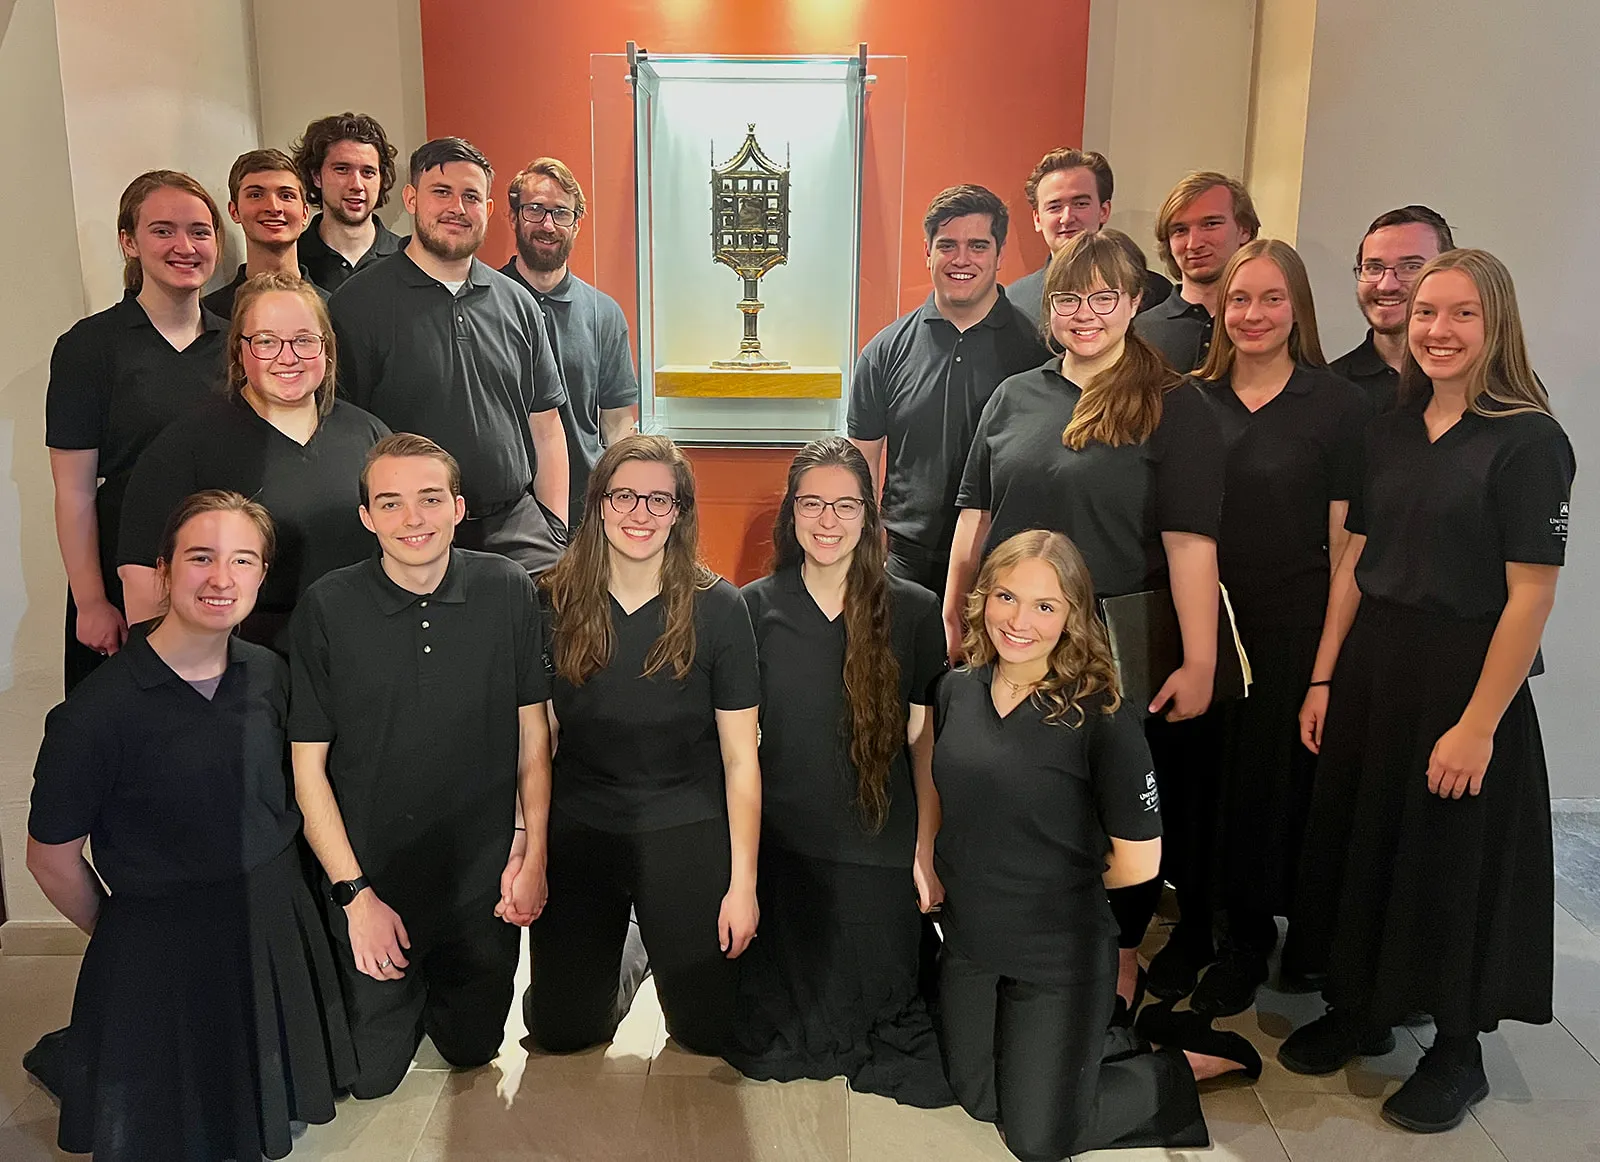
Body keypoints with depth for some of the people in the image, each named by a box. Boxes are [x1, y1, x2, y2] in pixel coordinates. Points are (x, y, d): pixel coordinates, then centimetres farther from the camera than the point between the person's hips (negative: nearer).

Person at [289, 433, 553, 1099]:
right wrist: (355, 893, -10)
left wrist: (533, 851, -3)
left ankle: (438, 993, 49)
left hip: (484, 878, 1)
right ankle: (405, 994, 43)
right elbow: (307, 765, -8)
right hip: (370, 877, -1)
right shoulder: (326, 610, -14)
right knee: (370, 1075, 14)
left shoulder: (508, 593, -9)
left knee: (473, 1049, 19)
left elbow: (532, 729, 0)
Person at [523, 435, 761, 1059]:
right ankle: (624, 953, 38)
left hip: (686, 835, -1)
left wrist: (743, 883, -8)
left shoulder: (716, 607, -9)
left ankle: (668, 959, 36)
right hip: (579, 830, 2)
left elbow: (740, 758, -6)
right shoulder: (553, 602, -5)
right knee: (560, 1030, 8)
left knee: (709, 1031, 4)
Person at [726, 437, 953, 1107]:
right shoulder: (755, 608, -2)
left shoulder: (913, 612, -4)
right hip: (780, 847, 1)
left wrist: (927, 851, -5)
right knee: (768, 1042, 11)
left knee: (874, 1015, 7)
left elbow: (926, 741, -1)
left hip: (879, 854, -1)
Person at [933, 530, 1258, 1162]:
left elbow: (1137, 862, -17)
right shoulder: (956, 690, -6)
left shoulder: (1100, 715, -23)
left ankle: (1181, 1068, 27)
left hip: (1061, 957, -6)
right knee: (977, 1098, 22)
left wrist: (1056, 885, -3)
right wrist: (969, 881, 3)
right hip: (967, 944, 6)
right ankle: (1118, 1044, 39)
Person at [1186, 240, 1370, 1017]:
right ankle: (1242, 937, 29)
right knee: (1212, 772, 8)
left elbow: (1345, 542, -5)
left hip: (1296, 623, -3)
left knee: (1282, 774, 4)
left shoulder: (1338, 405, -3)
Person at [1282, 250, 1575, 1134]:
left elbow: (1531, 596, -15)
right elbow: (1354, 563, 8)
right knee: (1358, 843, 14)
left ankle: (1457, 1053, 28)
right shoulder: (1390, 430, 7)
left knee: (1451, 863, 7)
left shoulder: (1530, 440, -12)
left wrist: (1478, 723, -18)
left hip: (1465, 677, -5)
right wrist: (1323, 678, 4)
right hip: (1369, 667, 6)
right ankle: (1359, 1010, 35)